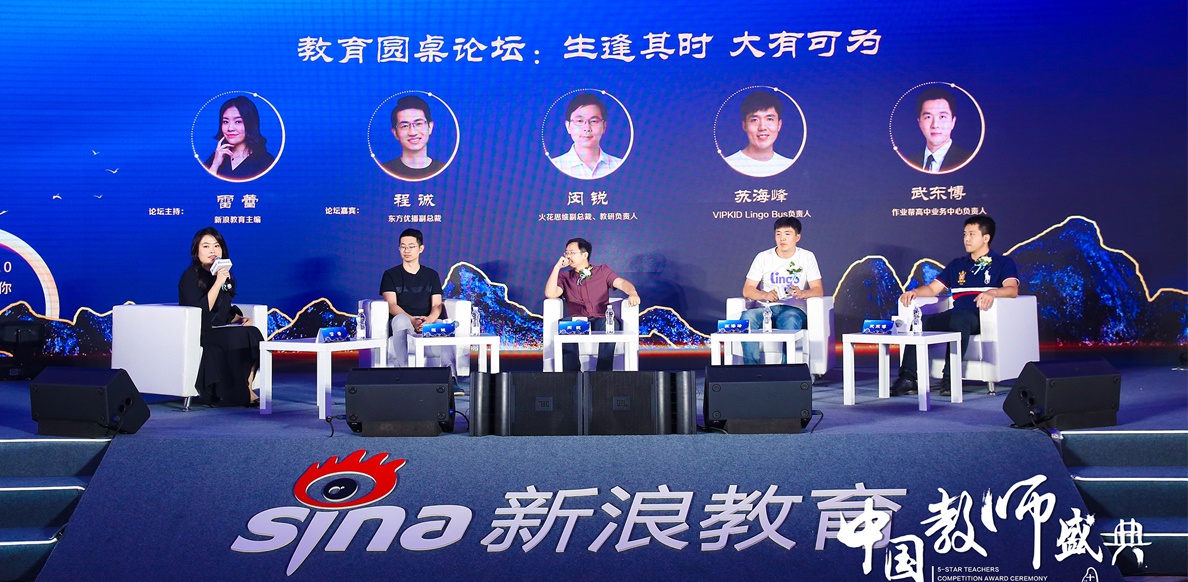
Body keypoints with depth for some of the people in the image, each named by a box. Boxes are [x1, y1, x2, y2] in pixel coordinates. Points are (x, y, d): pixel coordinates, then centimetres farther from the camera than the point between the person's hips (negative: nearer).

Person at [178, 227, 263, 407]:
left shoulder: (226, 276, 15)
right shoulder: (190, 276, -5)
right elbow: (200, 311, -19)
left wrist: (240, 319, 1)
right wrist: (218, 283, -23)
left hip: (221, 331, 6)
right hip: (198, 335, -6)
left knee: (253, 333, -23)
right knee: (239, 336, -30)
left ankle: (247, 388, -24)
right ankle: (239, 394, -19)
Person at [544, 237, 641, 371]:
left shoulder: (602, 271, 17)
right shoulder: (565, 277, 18)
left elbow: (622, 283, 0)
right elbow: (550, 293, -1)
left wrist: (633, 294, -23)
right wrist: (557, 267, 2)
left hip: (601, 321, 0)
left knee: (609, 325, -37)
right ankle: (572, 374, -30)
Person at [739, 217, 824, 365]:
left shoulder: (807, 257, 8)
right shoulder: (763, 257, 9)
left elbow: (818, 290, 1)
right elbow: (747, 290, 4)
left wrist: (802, 293, -22)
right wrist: (765, 295, -18)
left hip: (793, 309, -1)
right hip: (766, 308, 2)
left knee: (791, 320, -38)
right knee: (747, 317, -32)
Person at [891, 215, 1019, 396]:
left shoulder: (1003, 263, 12)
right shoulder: (957, 264, 28)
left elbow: (1012, 289, -7)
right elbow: (932, 289, 24)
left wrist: (992, 292, -29)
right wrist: (915, 292, 2)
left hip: (982, 318, -5)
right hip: (954, 315, 5)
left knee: (959, 318, -40)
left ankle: (950, 378, -41)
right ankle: (908, 378, -34)